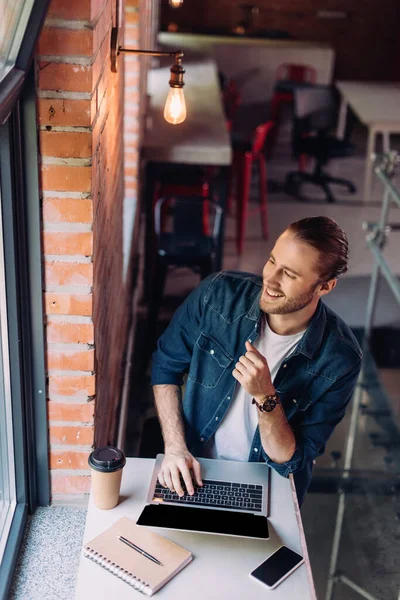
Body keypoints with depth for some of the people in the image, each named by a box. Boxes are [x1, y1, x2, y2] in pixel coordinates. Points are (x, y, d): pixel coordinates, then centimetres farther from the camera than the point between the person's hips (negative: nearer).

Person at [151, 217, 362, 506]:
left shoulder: (340, 359, -19)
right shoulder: (219, 294, -15)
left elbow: (292, 460, -15)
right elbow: (166, 365, -1)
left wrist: (265, 397, -31)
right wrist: (174, 447, -12)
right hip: (192, 472, 0)